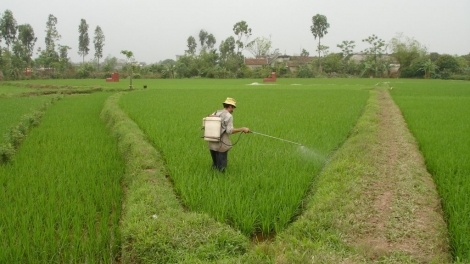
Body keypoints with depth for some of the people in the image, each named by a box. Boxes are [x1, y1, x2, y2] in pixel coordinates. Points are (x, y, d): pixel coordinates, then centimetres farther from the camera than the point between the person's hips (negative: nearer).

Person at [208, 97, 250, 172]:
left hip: (212, 144, 7)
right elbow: (229, 131, -16)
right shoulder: (229, 116, -9)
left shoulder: (216, 113, 12)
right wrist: (242, 129, -9)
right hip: (222, 145, -7)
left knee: (215, 164, 20)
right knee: (221, 167, 1)